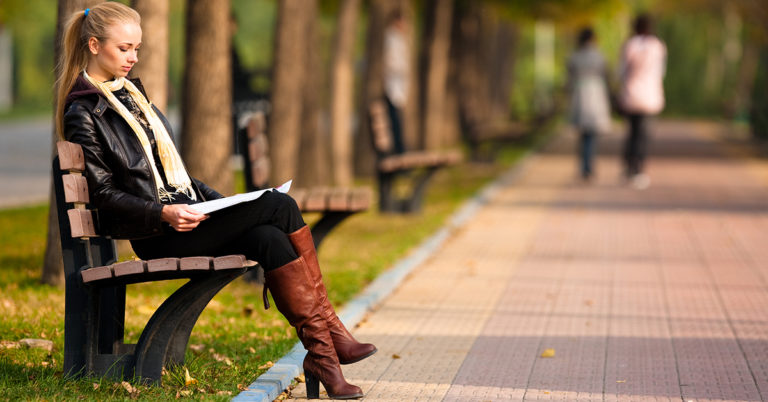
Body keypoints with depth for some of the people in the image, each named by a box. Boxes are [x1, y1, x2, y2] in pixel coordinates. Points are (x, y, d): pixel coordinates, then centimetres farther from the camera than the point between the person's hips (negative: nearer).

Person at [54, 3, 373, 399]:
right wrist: (163, 213, -22)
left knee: (270, 239, -22)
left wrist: (217, 202, 12)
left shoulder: (130, 92, 22)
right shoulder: (82, 113, -4)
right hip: (154, 235, -8)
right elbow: (102, 193, -10)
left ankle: (320, 352, -25)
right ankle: (329, 333, -18)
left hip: (184, 217, 8)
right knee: (279, 206, -21)